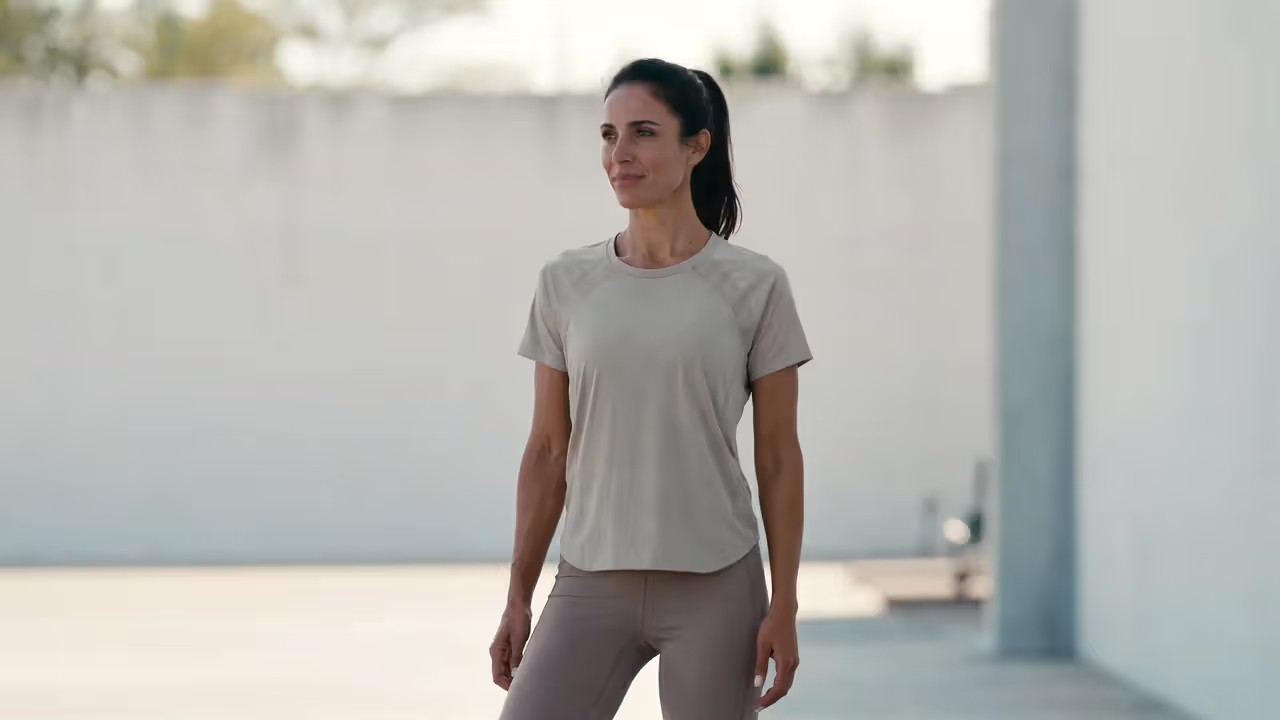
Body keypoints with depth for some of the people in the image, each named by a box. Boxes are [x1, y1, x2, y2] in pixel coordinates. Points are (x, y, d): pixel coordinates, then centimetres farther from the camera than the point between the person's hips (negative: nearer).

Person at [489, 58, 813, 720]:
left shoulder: (754, 286, -2)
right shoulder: (566, 283, 5)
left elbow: (779, 459, 0)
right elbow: (547, 452, 9)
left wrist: (783, 608, -4)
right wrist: (518, 599, 7)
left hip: (714, 589, -2)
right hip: (591, 585, 2)